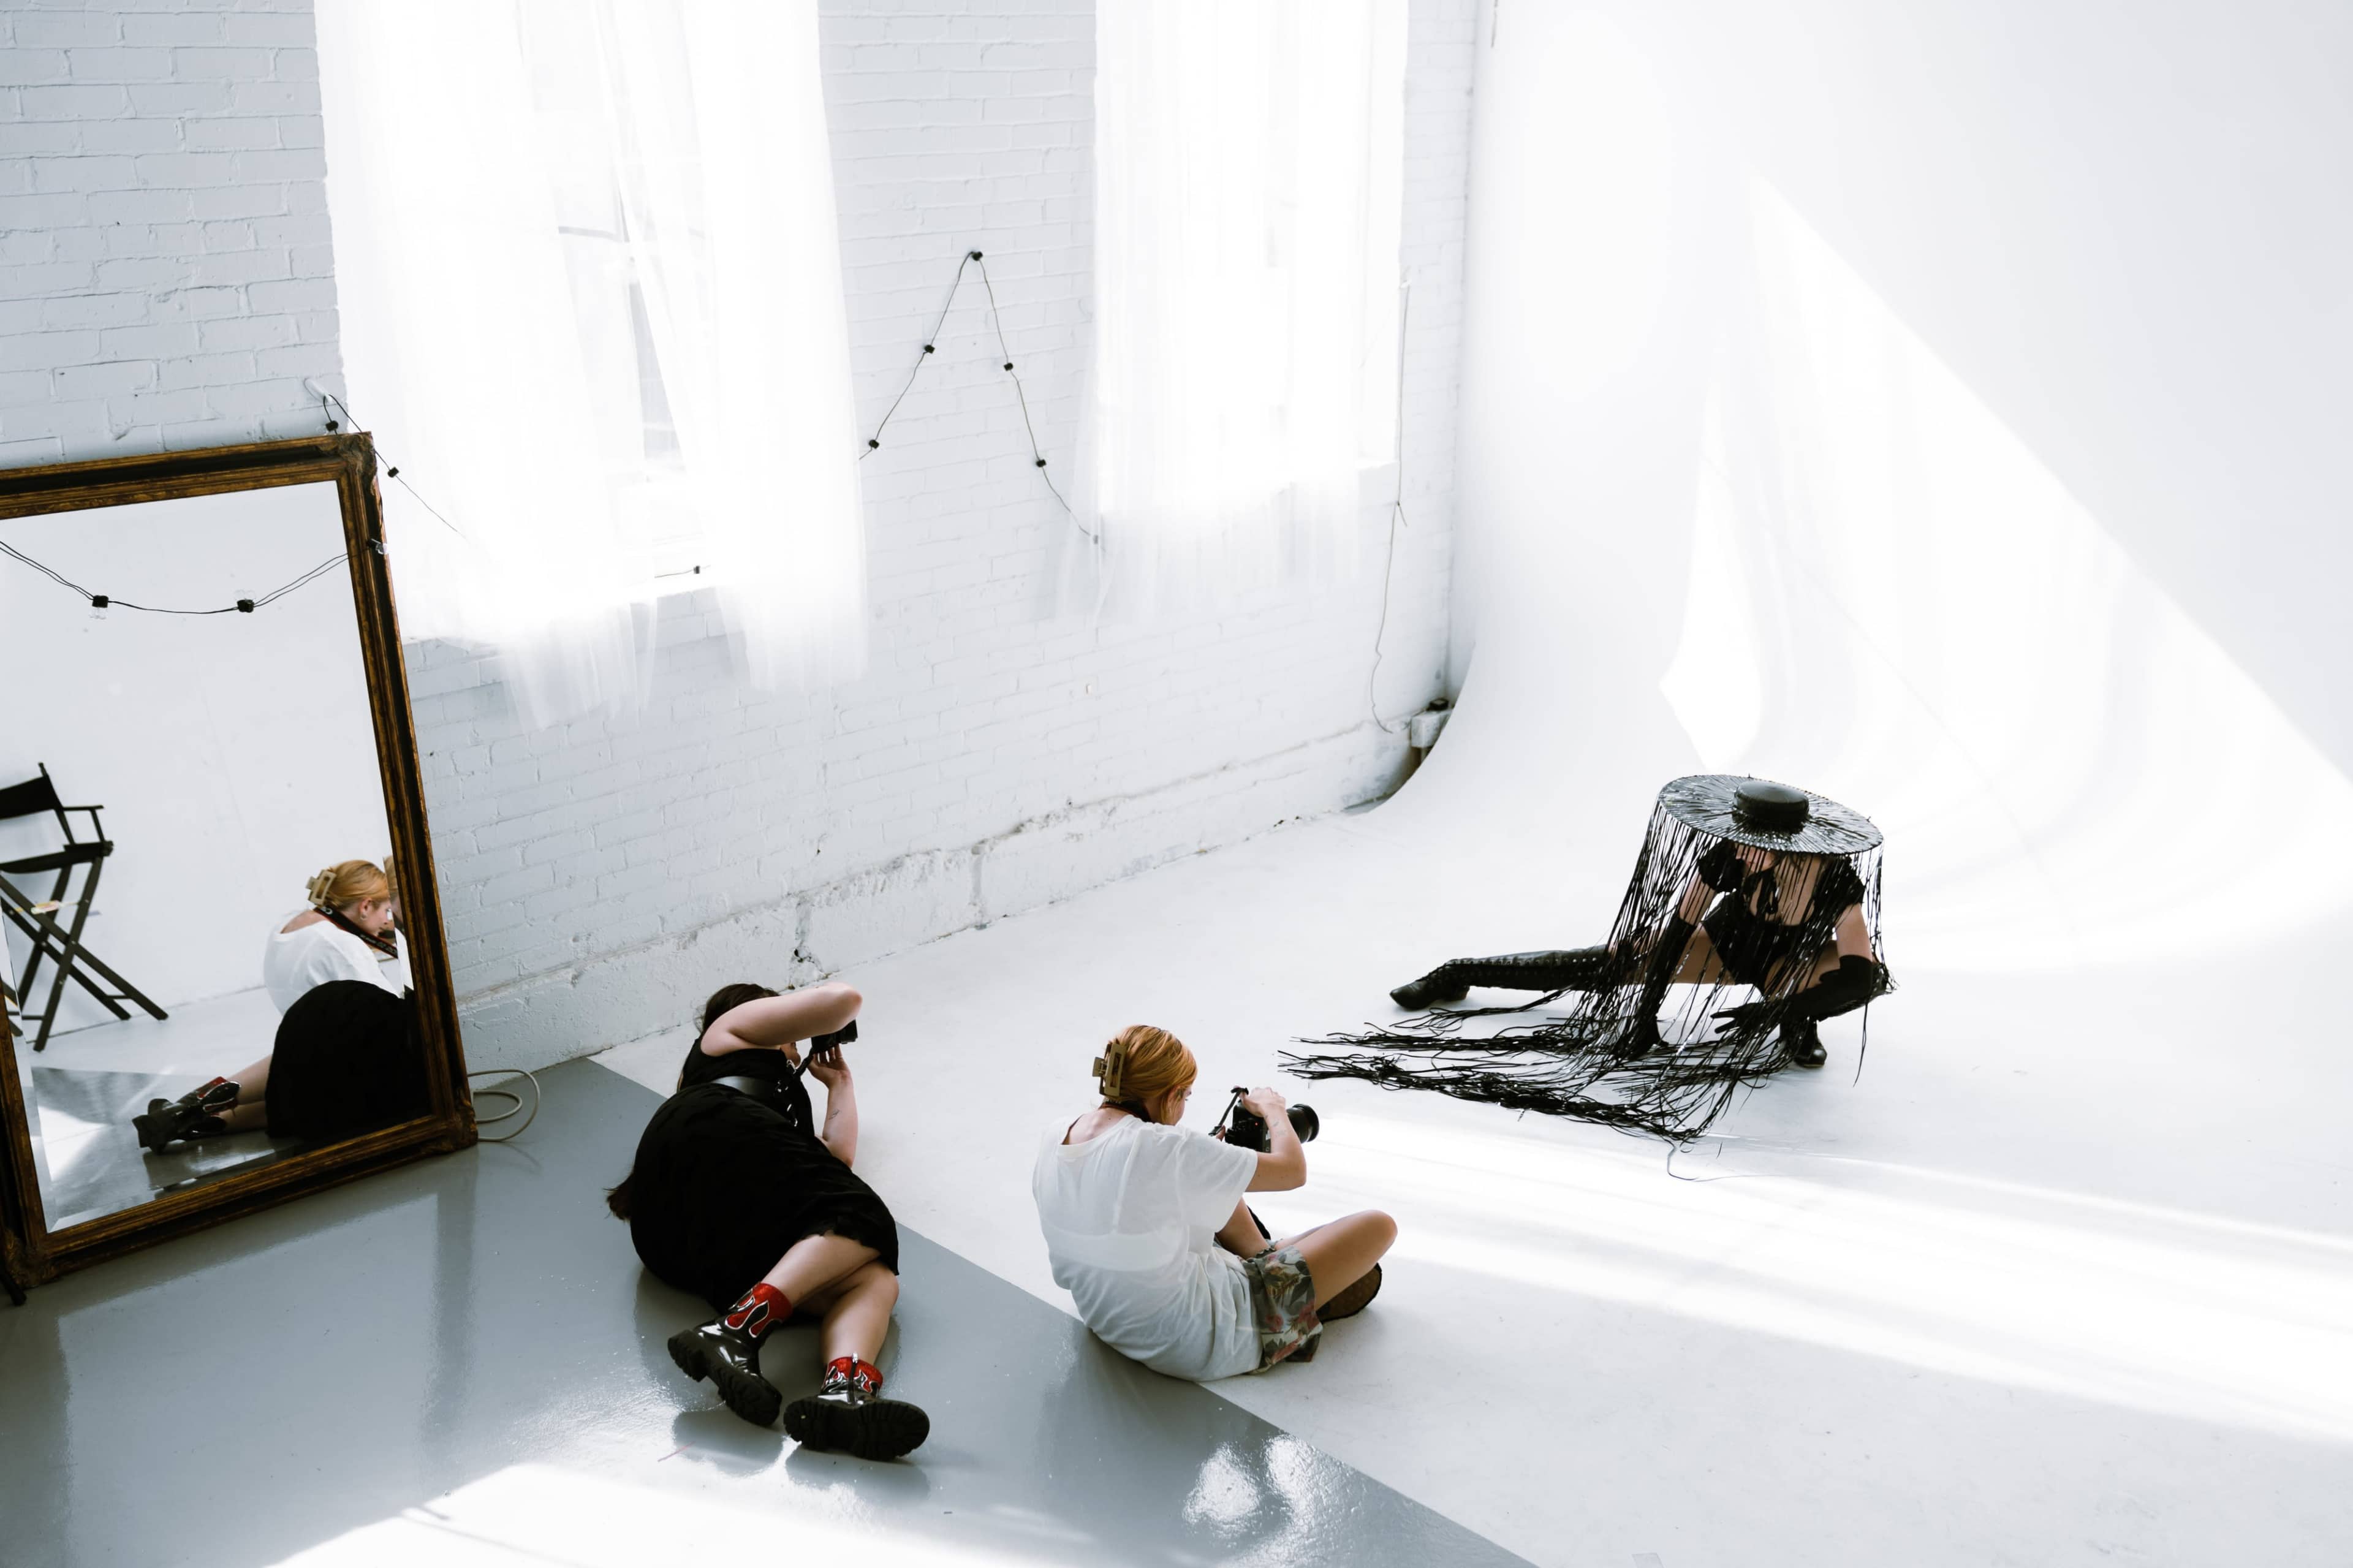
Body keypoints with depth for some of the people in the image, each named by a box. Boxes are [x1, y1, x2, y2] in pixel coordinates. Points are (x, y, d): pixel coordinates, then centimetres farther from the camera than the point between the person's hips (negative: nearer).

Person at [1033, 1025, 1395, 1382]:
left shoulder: (1053, 1144, -5)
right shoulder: (1162, 1149, -28)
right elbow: (1292, 1169, -17)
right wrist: (1274, 1109, 4)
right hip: (1207, 1345, -8)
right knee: (1378, 1226, 0)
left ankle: (1268, 1260, 36)